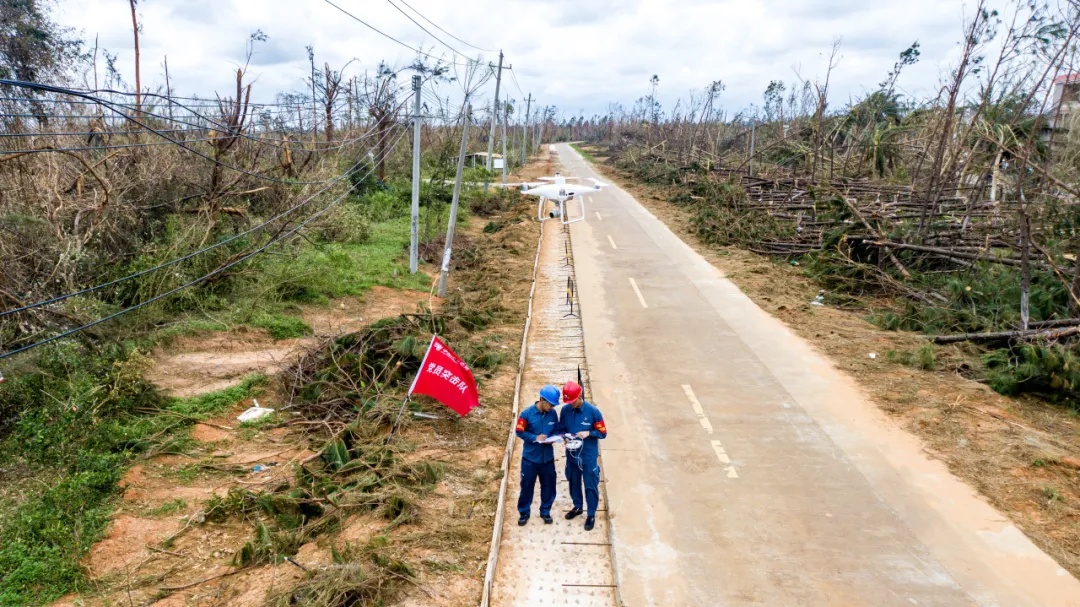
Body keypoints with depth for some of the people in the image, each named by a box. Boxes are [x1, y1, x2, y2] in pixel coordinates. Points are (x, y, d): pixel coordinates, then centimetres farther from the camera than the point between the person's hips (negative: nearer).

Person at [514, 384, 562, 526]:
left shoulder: (553, 414, -5)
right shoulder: (527, 414, -16)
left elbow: (556, 431, 7)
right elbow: (519, 432, -11)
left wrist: (552, 439, -15)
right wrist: (535, 438, -23)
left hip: (547, 457, 3)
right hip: (530, 457, -3)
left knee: (548, 486, 12)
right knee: (527, 485, 9)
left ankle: (545, 511, 31)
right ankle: (524, 512, 26)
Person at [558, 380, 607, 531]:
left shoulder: (593, 411, -18)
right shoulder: (565, 410, -8)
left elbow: (603, 433, -10)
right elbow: (561, 429, 5)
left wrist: (588, 433, -26)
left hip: (589, 456, -4)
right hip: (572, 455, 4)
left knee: (591, 486, 8)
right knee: (573, 482, 21)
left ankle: (591, 515, 25)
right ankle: (577, 507, 44)